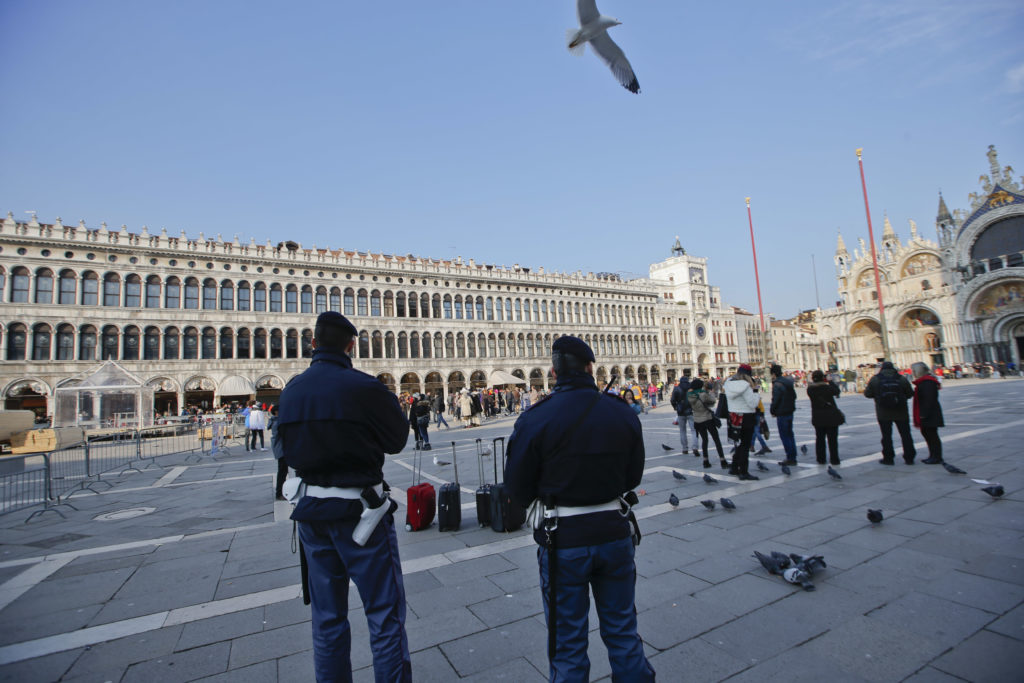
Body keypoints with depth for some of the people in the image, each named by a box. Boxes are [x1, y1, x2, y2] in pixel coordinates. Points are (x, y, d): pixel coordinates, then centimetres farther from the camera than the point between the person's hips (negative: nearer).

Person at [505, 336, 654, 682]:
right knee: (624, 635, 24)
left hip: (564, 539, -3)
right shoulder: (624, 413, -6)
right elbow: (633, 476, 7)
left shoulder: (535, 419, -17)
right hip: (614, 530, 3)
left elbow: (519, 490, -7)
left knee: (568, 644, 17)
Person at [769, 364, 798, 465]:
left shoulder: (777, 384, -18)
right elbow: (794, 396, 16)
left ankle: (790, 458, -1)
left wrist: (772, 411, -5)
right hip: (790, 411, 9)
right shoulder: (788, 381, 9)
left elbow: (775, 400, -19)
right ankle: (793, 457, 20)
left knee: (784, 436, -3)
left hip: (782, 413, -9)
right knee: (790, 434, 15)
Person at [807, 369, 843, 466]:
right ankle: (834, 459, 13)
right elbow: (837, 391, -1)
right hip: (831, 417, -3)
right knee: (832, 439, 7)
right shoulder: (826, 387, -18)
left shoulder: (810, 389, -8)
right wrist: (829, 381, 4)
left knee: (820, 438, 12)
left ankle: (821, 459, 16)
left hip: (818, 417, 3)